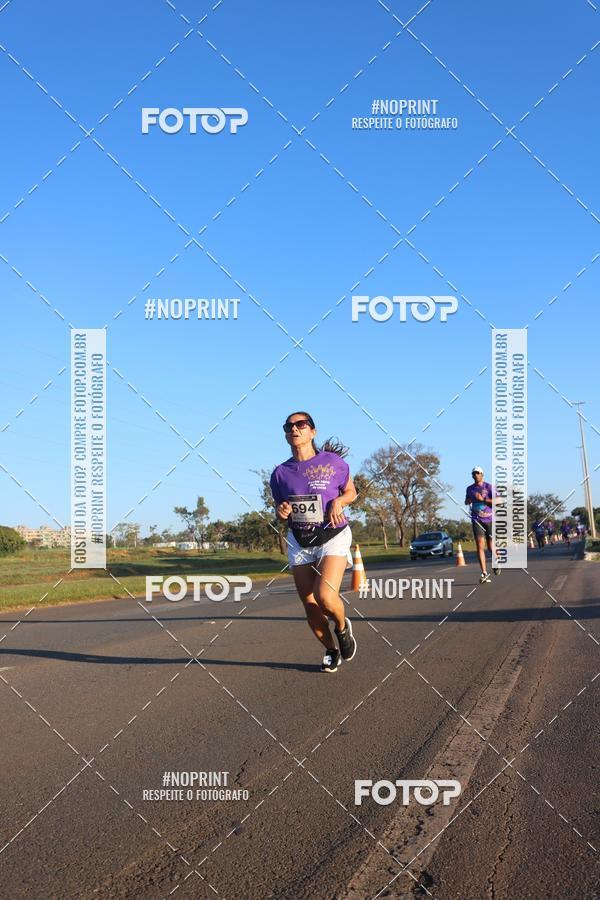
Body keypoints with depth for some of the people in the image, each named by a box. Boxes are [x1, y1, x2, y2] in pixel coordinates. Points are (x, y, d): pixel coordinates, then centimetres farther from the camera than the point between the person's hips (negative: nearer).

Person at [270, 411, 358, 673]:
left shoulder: (333, 461, -4)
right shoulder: (280, 473, 3)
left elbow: (351, 492, 10)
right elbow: (281, 515, 13)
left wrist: (339, 501, -12)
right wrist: (281, 512, -11)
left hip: (332, 537, -3)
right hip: (299, 542, 3)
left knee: (325, 597, -23)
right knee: (310, 606, 4)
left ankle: (342, 627, 11)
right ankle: (331, 651, 28)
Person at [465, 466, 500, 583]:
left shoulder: (489, 487, -2)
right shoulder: (470, 489, 10)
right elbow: (466, 501, 28)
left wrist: (483, 499, -18)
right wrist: (468, 501, 5)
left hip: (489, 519, -2)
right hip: (477, 520, 2)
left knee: (490, 545, 6)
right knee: (480, 546, -12)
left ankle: (496, 560, 41)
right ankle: (484, 573, -14)